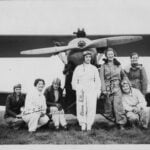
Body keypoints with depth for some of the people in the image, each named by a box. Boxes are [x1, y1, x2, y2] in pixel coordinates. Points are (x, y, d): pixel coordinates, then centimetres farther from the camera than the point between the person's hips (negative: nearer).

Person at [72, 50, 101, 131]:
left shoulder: (94, 68, 15)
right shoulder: (78, 68, 11)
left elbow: (97, 80, 15)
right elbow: (74, 80, 11)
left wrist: (98, 90, 6)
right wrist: (77, 90, 0)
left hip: (91, 90, 1)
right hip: (81, 90, 0)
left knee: (91, 108, -7)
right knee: (81, 108, -8)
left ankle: (89, 125, 2)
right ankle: (83, 124, 2)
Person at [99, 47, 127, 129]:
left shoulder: (118, 65, 12)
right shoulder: (103, 66, 5)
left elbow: (124, 75, 23)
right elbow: (102, 79, 0)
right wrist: (104, 90, -9)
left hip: (117, 88, 1)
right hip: (108, 88, 0)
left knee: (117, 105, -9)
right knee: (108, 106, 1)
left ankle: (121, 123, -3)